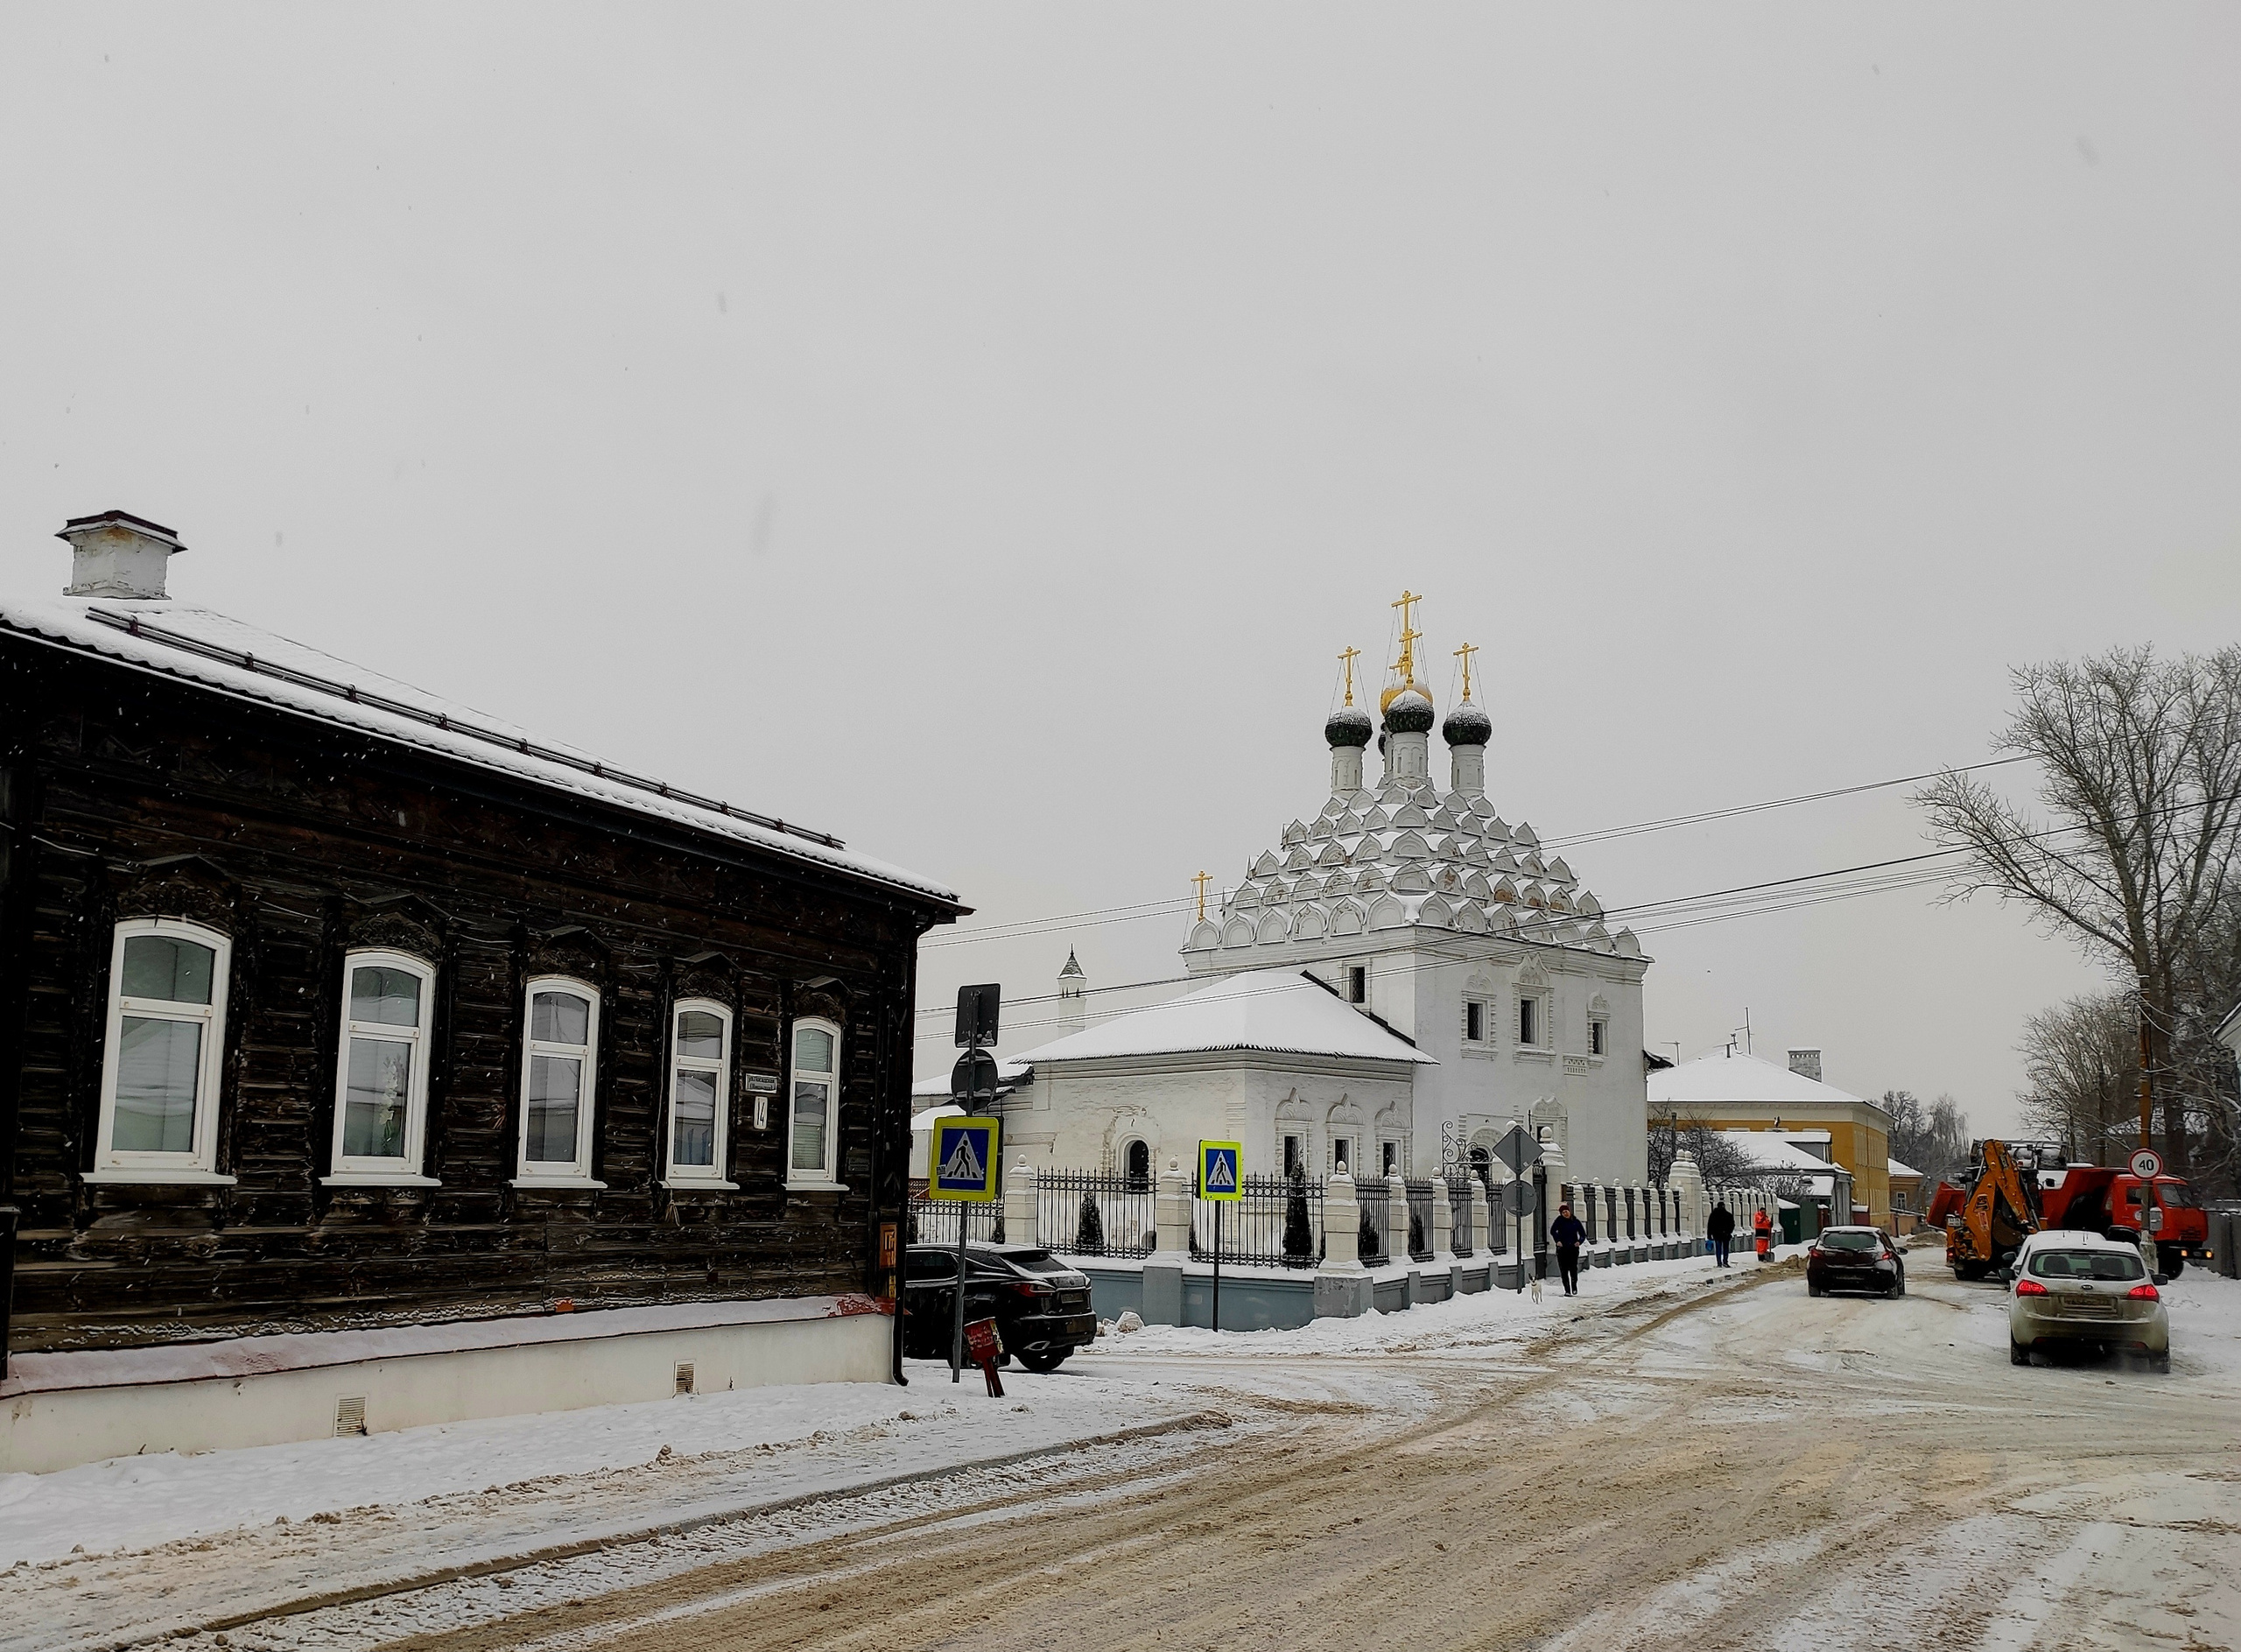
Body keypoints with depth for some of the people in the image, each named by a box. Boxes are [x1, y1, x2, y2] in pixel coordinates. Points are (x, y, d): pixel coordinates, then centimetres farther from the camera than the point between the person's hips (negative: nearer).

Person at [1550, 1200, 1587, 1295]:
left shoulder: (1575, 1221, 4)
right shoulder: (1559, 1220, 0)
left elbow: (1583, 1234, 9)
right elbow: (1553, 1231, -11)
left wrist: (1580, 1241, -10)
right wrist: (1557, 1241, -23)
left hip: (1573, 1248, 0)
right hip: (1562, 1248, 0)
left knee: (1573, 1269, -4)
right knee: (1564, 1270, 0)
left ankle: (1574, 1287, 19)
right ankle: (1567, 1290, 7)